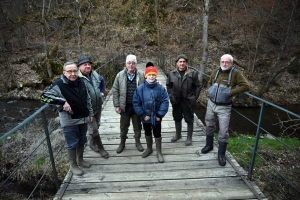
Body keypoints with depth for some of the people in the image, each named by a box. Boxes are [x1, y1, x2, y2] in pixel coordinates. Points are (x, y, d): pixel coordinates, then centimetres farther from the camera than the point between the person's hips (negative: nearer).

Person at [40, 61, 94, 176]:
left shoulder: (81, 83, 3)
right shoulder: (59, 84, -16)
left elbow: (87, 99, 12)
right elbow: (44, 96, -19)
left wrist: (90, 113, 13)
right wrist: (63, 102, -28)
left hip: (83, 118, 6)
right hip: (69, 121, -6)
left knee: (82, 141, 20)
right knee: (72, 143, 7)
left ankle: (80, 159, 41)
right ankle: (73, 165, 28)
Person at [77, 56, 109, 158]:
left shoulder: (95, 74, 0)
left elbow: (102, 81, 21)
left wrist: (102, 92, 15)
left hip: (98, 106, 7)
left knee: (96, 126, 21)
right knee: (93, 130, 2)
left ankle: (91, 143, 45)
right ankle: (100, 148, 23)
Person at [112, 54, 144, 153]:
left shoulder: (141, 75, -4)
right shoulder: (120, 75, -3)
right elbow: (115, 91, 0)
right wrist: (116, 105, -3)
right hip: (125, 106, 0)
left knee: (137, 125, 16)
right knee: (123, 126, 15)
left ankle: (137, 141, 37)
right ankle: (122, 143, 36)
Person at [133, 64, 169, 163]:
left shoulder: (161, 88, -12)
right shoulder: (140, 88, -12)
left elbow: (165, 102, -11)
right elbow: (136, 103, -8)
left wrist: (160, 115, -14)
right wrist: (143, 115, -12)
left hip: (156, 117, -1)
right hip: (145, 117, 2)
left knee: (157, 134, 12)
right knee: (147, 133, 21)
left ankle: (159, 152, 32)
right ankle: (149, 148, 45)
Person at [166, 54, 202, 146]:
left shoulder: (193, 73, -8)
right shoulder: (172, 73, -1)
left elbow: (198, 86, -2)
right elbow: (168, 85, 10)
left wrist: (194, 98, -7)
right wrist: (171, 96, 1)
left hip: (188, 101, -3)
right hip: (176, 101, 3)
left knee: (189, 120, 6)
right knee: (177, 118, 18)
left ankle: (189, 138, 24)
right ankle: (178, 135, 39)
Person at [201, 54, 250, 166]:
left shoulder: (236, 73, -10)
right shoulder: (215, 72, 5)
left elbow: (246, 86, -17)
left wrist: (230, 92, -22)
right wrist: (210, 91, 2)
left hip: (224, 107, -5)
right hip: (211, 103, 5)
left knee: (223, 131, -2)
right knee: (209, 126, 18)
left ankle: (221, 154, 16)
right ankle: (209, 145, 40)